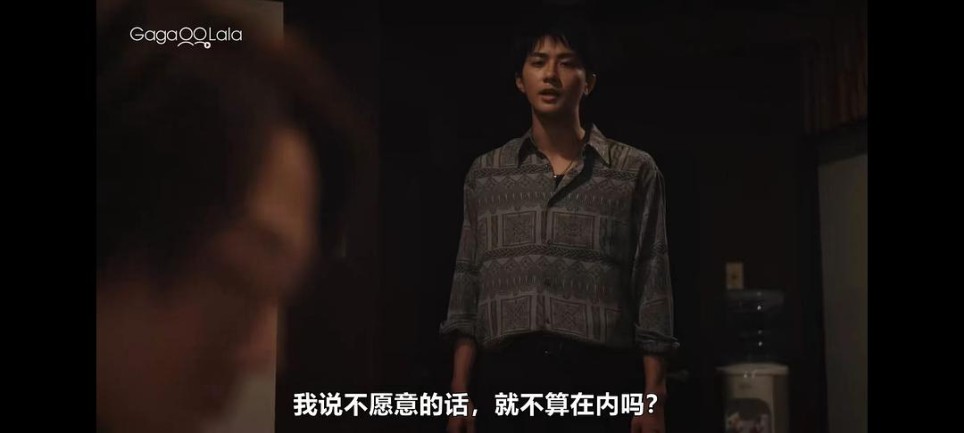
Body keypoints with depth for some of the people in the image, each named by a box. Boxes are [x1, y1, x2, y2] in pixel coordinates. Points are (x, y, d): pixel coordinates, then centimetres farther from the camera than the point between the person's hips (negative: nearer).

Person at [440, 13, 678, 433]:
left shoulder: (634, 172, 5)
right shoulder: (485, 173, 12)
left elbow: (651, 292, 2)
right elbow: (468, 288, 11)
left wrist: (653, 397, -3)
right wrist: (460, 392, 5)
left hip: (600, 378, -2)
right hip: (506, 378, 2)